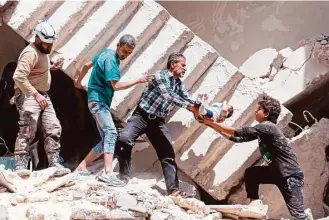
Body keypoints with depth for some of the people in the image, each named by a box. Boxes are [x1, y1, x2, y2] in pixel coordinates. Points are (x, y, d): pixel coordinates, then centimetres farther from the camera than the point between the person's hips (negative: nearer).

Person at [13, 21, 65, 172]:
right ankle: (20, 167, -12)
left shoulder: (43, 51, 12)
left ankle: (54, 163, 14)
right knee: (27, 131, -14)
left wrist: (51, 67, 12)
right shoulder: (31, 53, -19)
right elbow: (18, 77, -30)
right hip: (28, 96, -10)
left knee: (53, 129, 8)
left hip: (42, 95, 10)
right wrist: (36, 95, -32)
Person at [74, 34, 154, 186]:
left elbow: (87, 65, 24)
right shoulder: (111, 60, -16)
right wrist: (138, 81, -21)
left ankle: (82, 167, 11)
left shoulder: (107, 52, 13)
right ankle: (108, 173, -39)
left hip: (101, 102, 10)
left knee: (106, 140, 6)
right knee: (111, 132, -27)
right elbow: (116, 85, -23)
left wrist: (78, 81, 36)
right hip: (98, 100, -10)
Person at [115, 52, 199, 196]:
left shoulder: (179, 84, 9)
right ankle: (124, 176, -10)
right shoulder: (161, 75, -15)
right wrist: (189, 106, -34)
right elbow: (168, 96, -30)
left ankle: (173, 190, -3)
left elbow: (189, 101, 7)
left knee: (168, 153, -4)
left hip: (158, 121, 7)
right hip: (141, 115, -6)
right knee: (124, 139, -29)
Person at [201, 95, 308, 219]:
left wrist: (211, 123, -16)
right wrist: (213, 126, 8)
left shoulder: (267, 126, -17)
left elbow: (238, 133, -20)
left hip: (291, 175, -9)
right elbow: (238, 138, 13)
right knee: (250, 173, 10)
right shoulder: (262, 129, 12)